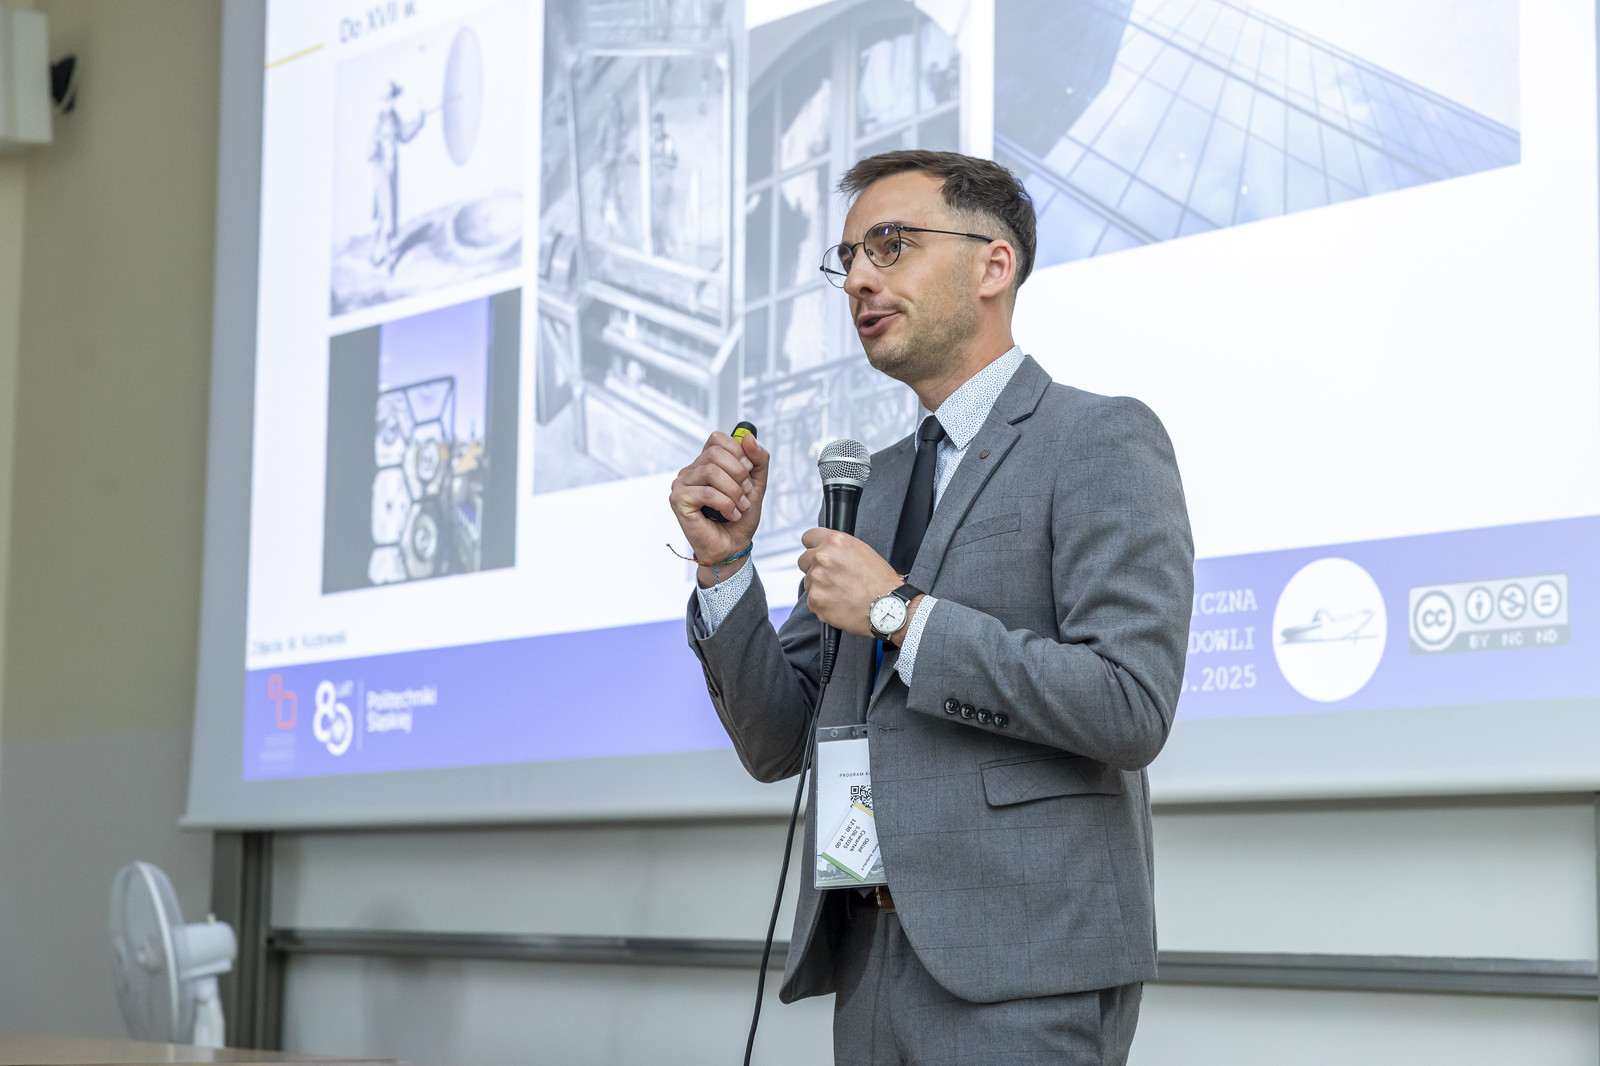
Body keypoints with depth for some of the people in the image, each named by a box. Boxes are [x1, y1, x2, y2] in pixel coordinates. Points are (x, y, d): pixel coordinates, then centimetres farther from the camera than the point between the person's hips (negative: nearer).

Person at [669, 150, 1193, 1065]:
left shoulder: (1104, 441, -4)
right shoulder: (875, 482, 17)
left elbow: (1131, 707, -16)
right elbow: (778, 745, 15)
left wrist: (899, 615, -13)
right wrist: (726, 563, 1)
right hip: (870, 963, 7)